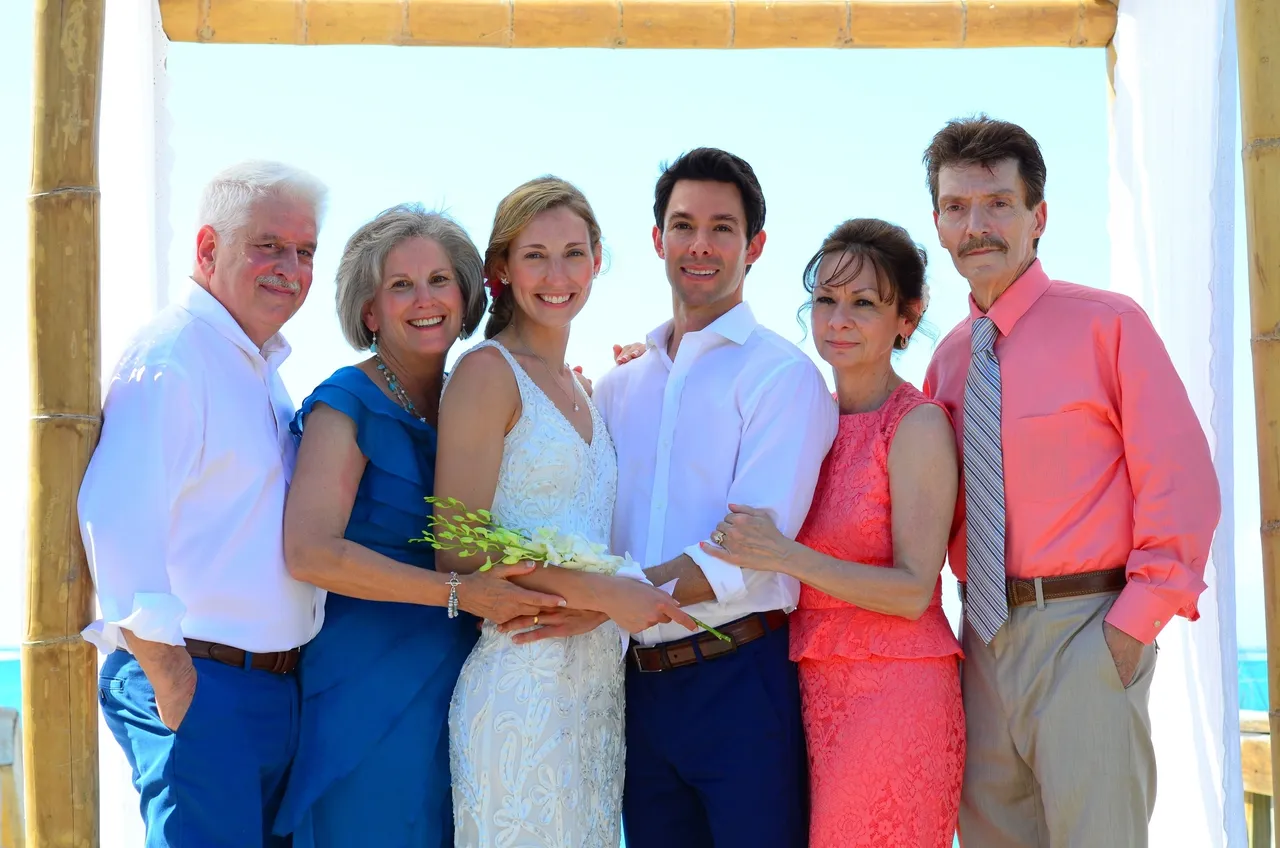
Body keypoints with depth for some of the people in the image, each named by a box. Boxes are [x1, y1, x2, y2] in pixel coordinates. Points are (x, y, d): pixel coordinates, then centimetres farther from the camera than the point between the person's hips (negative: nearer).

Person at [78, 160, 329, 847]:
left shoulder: (262, 366, 18)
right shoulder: (168, 358, -13)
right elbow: (118, 526, -22)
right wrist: (171, 679, -21)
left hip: (276, 685, 9)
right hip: (198, 685, -9)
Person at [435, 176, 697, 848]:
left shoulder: (579, 386, 15)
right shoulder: (488, 371, -7)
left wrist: (590, 605, 0)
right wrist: (604, 593, -16)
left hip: (600, 682, 7)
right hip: (522, 683, -7)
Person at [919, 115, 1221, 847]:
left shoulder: (1107, 324, -4)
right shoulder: (949, 358, 12)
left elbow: (1182, 483, -8)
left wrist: (1136, 620, -13)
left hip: (1084, 629, -5)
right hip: (985, 634, 6)